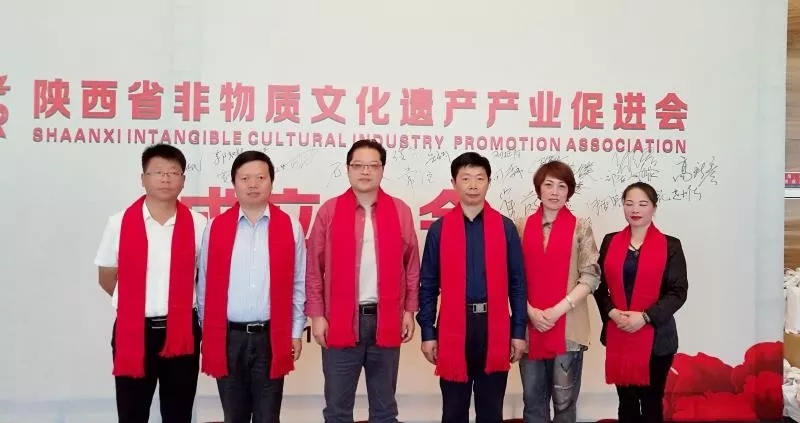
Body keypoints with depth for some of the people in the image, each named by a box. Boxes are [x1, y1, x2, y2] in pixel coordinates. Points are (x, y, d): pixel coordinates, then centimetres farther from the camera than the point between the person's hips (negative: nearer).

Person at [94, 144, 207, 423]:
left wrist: (180, 304, 8)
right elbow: (107, 278, 8)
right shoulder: (119, 223, -3)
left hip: (181, 332, 1)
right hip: (133, 331, 0)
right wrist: (136, 303, 10)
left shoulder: (198, 224, -2)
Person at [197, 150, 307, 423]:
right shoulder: (216, 227, 1)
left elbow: (298, 284, 3)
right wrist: (206, 333, 6)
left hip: (272, 338, -1)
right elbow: (206, 285, 5)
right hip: (228, 337, 1)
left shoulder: (291, 227, 0)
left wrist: (296, 332, 2)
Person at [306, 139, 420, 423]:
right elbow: (314, 268, 1)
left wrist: (409, 311, 4)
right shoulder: (329, 211, 1)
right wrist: (316, 315, -3)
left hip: (386, 321, 1)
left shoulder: (400, 211, 4)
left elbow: (411, 266, 7)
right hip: (340, 321, -1)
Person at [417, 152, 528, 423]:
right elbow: (428, 285, 3)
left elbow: (517, 283, 4)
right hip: (453, 328, 0)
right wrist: (428, 333, -1)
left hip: (494, 328, 0)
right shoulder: (439, 229, 1)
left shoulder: (505, 227, 3)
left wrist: (519, 331, 1)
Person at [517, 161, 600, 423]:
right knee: (532, 398, 12)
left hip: (567, 327, -2)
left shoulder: (580, 227, 0)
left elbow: (591, 276, -5)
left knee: (564, 399, 7)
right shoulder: (523, 227, 6)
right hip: (530, 326, 2)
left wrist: (558, 310, -13)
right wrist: (530, 311, -8)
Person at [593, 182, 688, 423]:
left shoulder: (670, 246, -2)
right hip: (617, 336, 3)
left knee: (651, 402, 6)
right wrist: (611, 312, -9)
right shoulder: (610, 242, 7)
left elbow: (678, 292, -6)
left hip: (656, 337, -2)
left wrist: (646, 316, -16)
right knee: (626, 401, 10)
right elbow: (600, 286, 9)